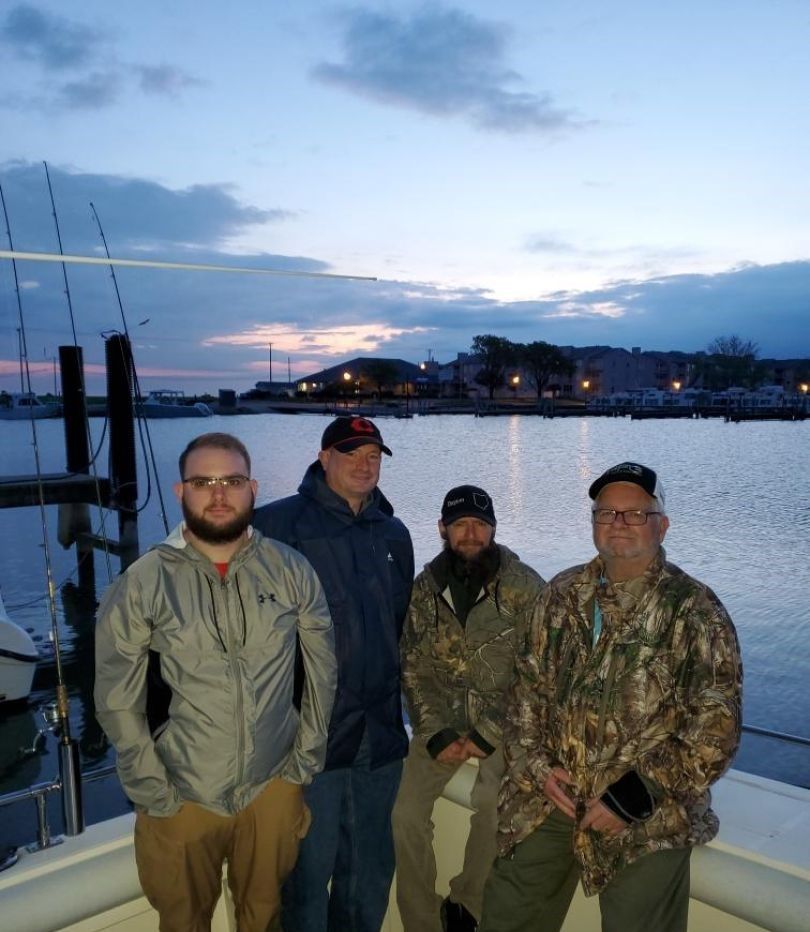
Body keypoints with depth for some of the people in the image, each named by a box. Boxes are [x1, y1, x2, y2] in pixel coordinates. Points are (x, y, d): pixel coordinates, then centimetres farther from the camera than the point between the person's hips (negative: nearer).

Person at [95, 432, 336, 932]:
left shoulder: (291, 570, -6)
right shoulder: (142, 582, -10)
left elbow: (323, 670, 1)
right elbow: (118, 700, -6)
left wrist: (306, 759, 1)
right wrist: (153, 791, -6)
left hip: (274, 786, 1)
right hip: (182, 796, -1)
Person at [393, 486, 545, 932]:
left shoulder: (525, 587, -11)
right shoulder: (424, 588, 0)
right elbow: (413, 669, 2)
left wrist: (488, 736, -14)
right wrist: (436, 734, -9)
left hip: (502, 722, -3)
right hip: (440, 720, 4)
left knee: (492, 805, -26)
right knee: (407, 813, -8)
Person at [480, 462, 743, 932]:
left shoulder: (696, 611, -11)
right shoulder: (563, 593, 5)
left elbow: (716, 729, -13)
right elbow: (531, 684, 10)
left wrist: (634, 797, -16)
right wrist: (536, 763, -3)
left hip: (646, 821, -4)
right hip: (550, 797, 5)